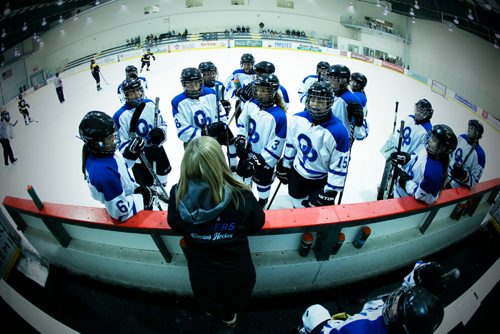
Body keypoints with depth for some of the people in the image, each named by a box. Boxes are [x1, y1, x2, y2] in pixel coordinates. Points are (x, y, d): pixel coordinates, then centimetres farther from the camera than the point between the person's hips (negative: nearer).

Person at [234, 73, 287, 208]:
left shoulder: (279, 116, -29)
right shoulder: (251, 105, -10)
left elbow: (276, 145, -25)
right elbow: (242, 122, 8)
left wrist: (259, 160, -24)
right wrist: (240, 138, -6)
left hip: (264, 157, -6)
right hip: (248, 152, 6)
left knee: (262, 181, 16)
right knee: (243, 173, 26)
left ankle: (262, 202, 47)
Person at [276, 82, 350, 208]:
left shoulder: (338, 131, -27)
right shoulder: (297, 119, -13)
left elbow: (339, 166, -21)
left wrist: (330, 192, -18)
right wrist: (284, 166, 12)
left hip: (321, 181, -4)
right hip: (297, 174, 5)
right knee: (298, 207, 26)